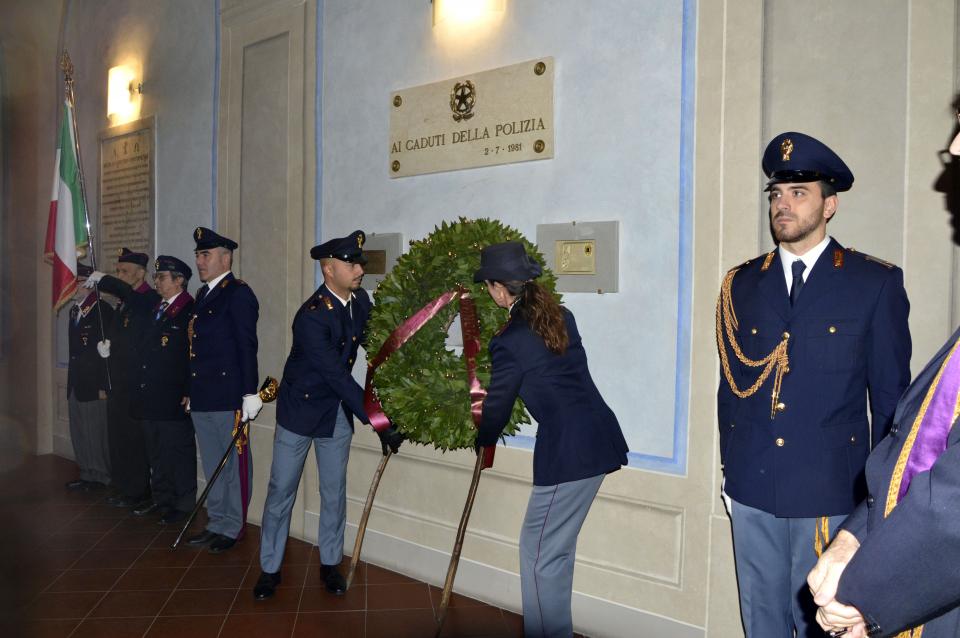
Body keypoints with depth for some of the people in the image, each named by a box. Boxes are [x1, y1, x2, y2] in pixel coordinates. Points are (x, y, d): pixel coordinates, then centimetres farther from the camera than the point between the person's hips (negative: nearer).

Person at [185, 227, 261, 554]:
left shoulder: (238, 293, -9)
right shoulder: (203, 295, 16)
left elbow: (247, 346, -15)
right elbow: (198, 347, 18)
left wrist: (250, 394, -18)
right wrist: (190, 392, 17)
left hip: (228, 397, -9)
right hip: (202, 398, 9)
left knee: (234, 464, 3)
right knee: (212, 466, 16)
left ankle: (232, 528, 14)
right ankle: (216, 523, 28)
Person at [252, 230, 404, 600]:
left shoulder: (361, 301, -5)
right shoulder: (312, 316, -26)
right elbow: (338, 376, -30)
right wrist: (377, 423, -31)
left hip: (339, 410, 5)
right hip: (300, 408, -5)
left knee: (334, 492, 12)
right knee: (281, 491, 6)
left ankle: (330, 563, 28)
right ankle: (270, 569, 21)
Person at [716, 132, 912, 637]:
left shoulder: (877, 283, -2)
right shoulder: (741, 284, 7)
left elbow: (891, 397, -1)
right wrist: (730, 471, 10)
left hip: (831, 494, -3)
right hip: (751, 492, 3)